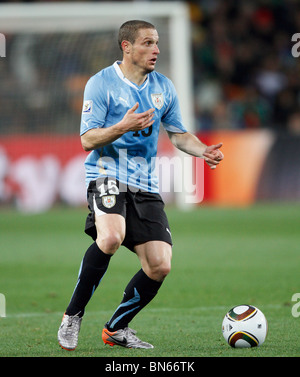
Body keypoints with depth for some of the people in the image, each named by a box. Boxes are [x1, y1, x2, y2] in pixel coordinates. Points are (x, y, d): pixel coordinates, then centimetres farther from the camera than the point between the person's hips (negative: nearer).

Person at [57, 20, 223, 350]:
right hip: (107, 174, -6)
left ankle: (116, 329, 14)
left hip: (145, 185, 6)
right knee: (111, 237, -34)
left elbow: (178, 134, 21)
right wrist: (122, 127, -26)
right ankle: (72, 317, -17)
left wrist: (202, 151, 0)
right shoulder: (101, 83, -4)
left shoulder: (163, 87, 12)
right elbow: (87, 140, -9)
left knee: (160, 266, -6)